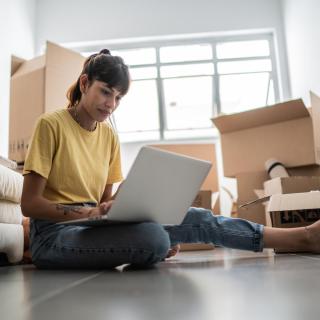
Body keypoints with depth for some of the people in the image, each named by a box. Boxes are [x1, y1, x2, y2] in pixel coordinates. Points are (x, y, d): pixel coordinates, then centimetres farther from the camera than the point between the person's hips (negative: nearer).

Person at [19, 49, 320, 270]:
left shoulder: (109, 135, 8)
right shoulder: (50, 125, -10)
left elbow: (104, 201, 9)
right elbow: (29, 203, -13)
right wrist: (91, 212, -27)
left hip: (92, 225, 6)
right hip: (54, 232, -6)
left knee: (194, 218, -14)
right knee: (153, 239, -34)